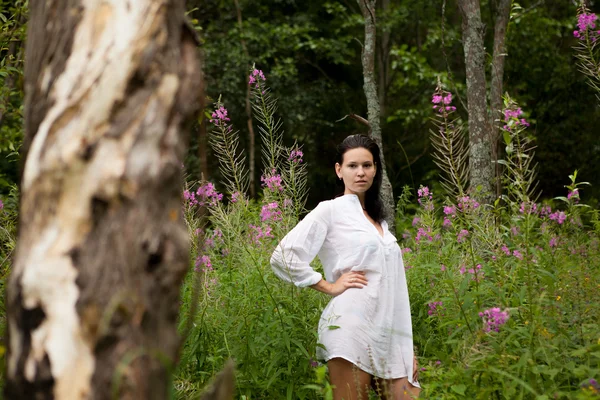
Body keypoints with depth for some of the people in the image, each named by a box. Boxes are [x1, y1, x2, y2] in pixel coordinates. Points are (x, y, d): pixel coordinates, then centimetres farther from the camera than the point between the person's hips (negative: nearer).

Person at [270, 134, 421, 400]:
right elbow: (283, 257, -10)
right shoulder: (330, 211, 0)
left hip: (388, 333, 7)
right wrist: (330, 286, -8)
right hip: (352, 328, -7)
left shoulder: (378, 219, 20)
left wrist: (407, 347, 15)